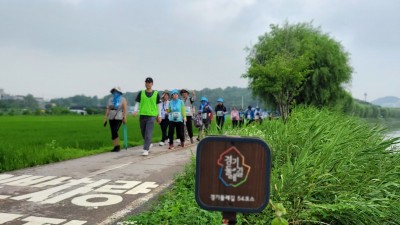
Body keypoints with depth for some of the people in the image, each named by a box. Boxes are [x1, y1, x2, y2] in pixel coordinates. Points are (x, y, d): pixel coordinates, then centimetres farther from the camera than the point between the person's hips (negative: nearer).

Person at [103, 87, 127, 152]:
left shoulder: (123, 99, -3)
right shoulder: (110, 99, 10)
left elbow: (125, 109, -10)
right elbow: (108, 109, 9)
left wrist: (125, 118, -18)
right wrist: (105, 118, 5)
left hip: (119, 118, -5)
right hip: (111, 118, 5)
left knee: (114, 132, -16)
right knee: (113, 133, 5)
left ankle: (117, 146, -5)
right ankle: (116, 147, 12)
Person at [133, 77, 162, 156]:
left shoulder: (156, 94, 4)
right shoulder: (141, 93, 7)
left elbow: (159, 105, 9)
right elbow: (137, 103, 8)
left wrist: (159, 116, 9)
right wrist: (135, 110, -10)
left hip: (151, 115, -3)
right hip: (142, 115, 3)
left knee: (148, 133, -11)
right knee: (143, 133, 13)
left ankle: (146, 149, -11)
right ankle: (149, 144, 37)